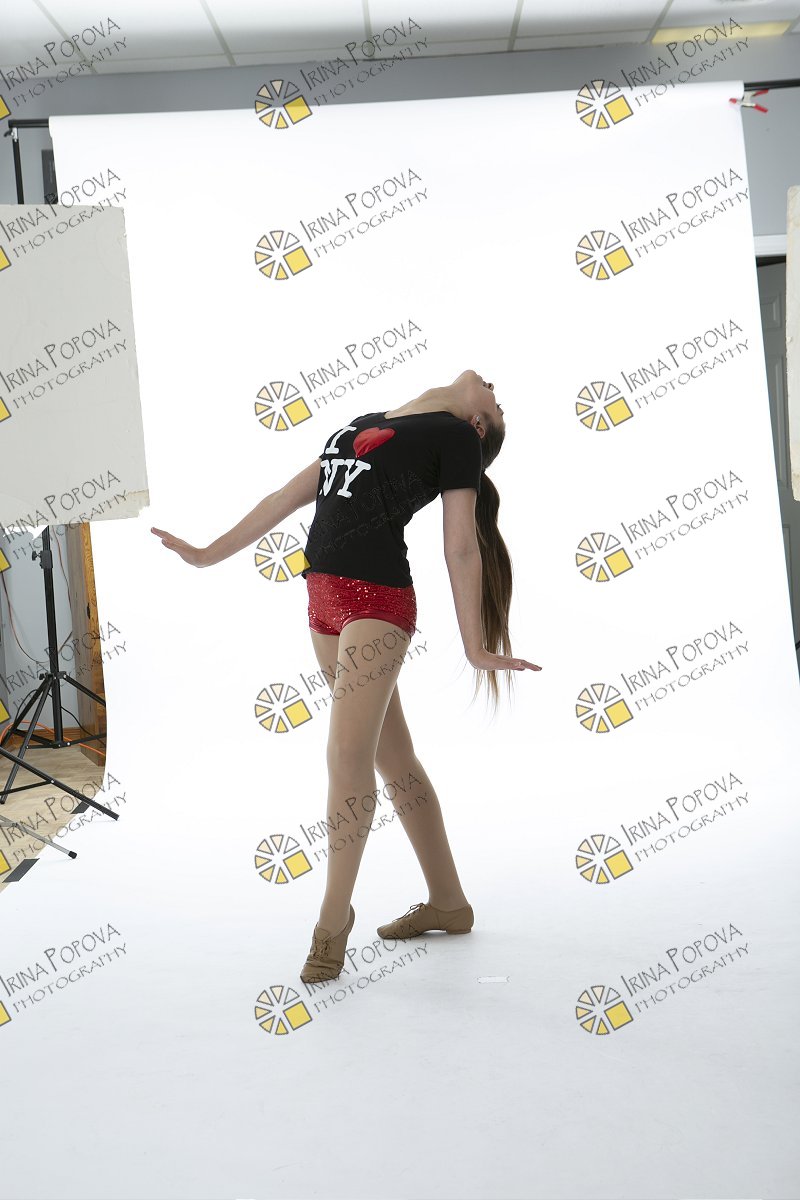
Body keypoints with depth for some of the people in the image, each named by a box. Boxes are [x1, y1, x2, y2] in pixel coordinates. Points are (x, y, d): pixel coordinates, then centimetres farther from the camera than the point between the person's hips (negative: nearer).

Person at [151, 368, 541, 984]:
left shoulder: (456, 436, 0)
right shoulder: (364, 424, 19)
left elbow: (461, 547, -4)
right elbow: (289, 496, 21)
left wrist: (475, 646, -6)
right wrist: (208, 554, 21)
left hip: (378, 602, -7)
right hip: (325, 595, 7)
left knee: (348, 755, -13)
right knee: (391, 754, 11)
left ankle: (334, 917, 0)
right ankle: (448, 902, 21)